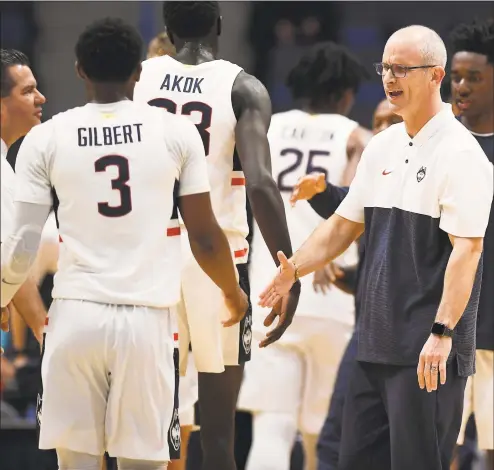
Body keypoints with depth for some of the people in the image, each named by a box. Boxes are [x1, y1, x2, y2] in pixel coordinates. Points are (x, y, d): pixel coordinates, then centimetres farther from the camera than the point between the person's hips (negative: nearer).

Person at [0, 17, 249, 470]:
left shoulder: (46, 138, 1)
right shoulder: (177, 132, 1)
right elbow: (205, 237, 5)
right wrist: (233, 291, 24)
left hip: (76, 315, 0)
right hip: (147, 318, 0)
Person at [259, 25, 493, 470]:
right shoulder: (381, 148, 14)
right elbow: (345, 224, 21)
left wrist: (443, 332, -26)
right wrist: (295, 268, 5)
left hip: (428, 351, -8)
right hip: (377, 343, 8)